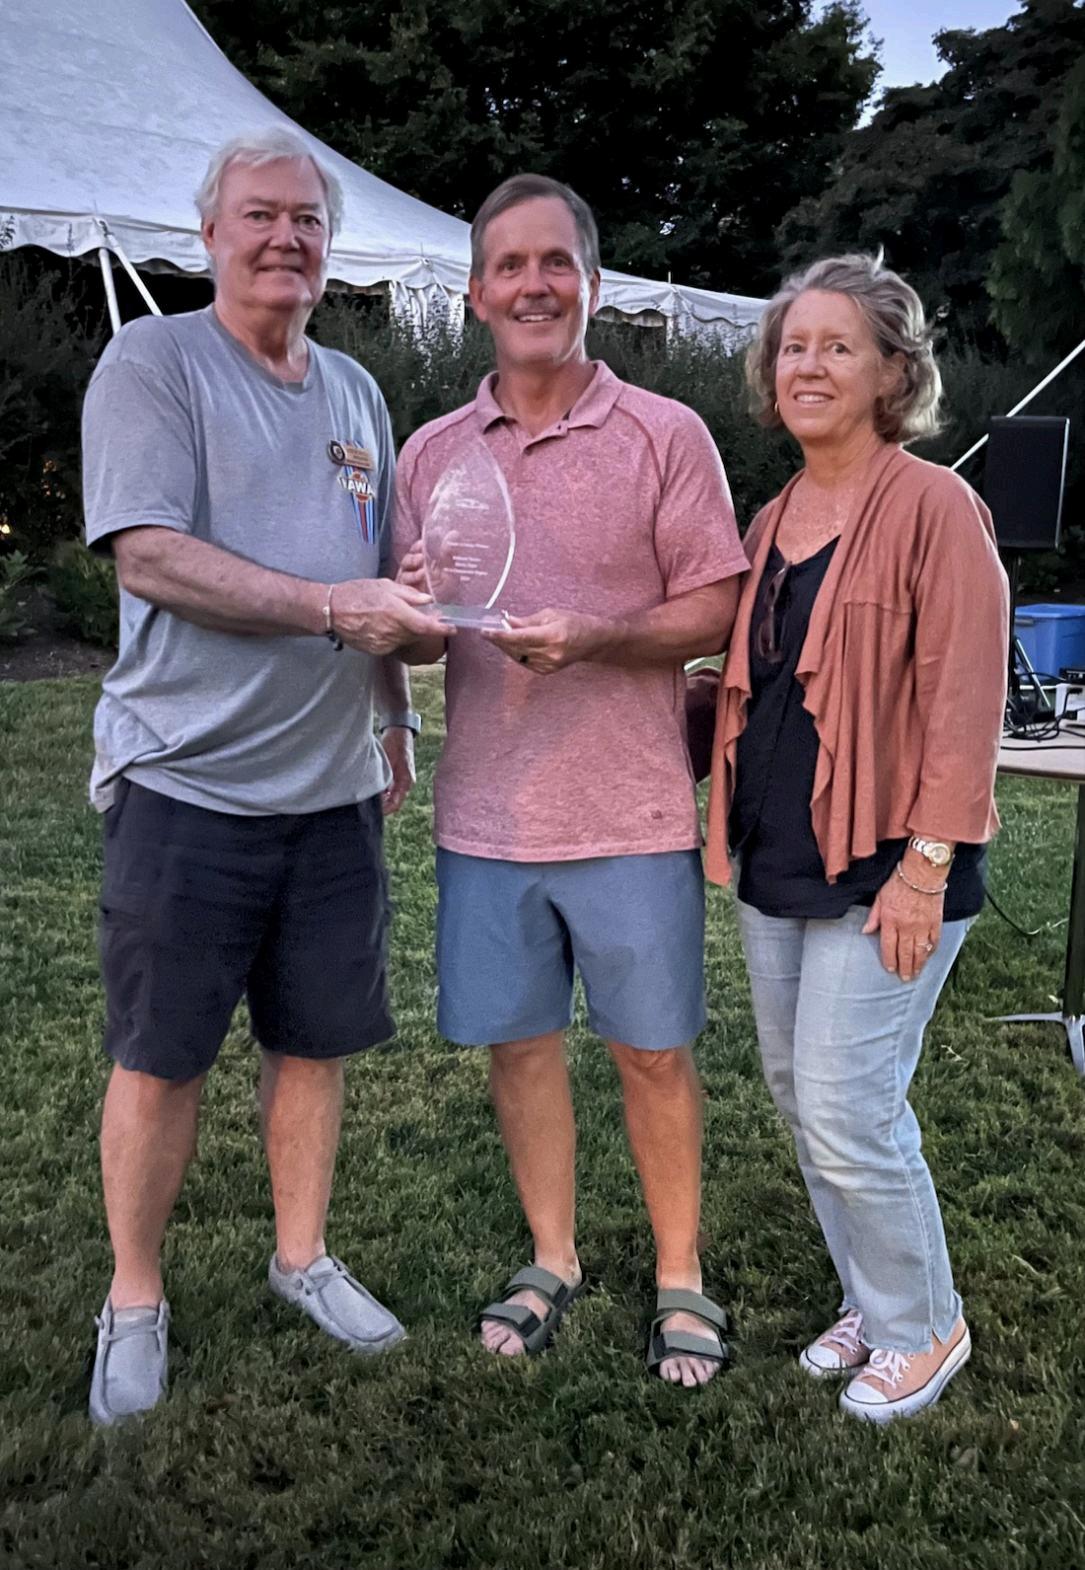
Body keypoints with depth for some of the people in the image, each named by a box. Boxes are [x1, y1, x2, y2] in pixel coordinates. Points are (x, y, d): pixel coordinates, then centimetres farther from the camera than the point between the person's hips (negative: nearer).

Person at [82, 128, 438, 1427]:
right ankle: (133, 1301, 22)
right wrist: (333, 608, -22)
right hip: (188, 782, -5)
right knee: (159, 1060, 4)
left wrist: (393, 713, 17)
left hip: (332, 786, 6)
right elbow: (150, 555, -16)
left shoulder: (355, 393, 16)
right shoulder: (152, 360, -4)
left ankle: (302, 1260, 31)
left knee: (316, 1039, 13)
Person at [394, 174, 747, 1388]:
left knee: (652, 1051, 7)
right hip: (486, 816, 3)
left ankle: (679, 1278, 26)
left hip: (629, 812, -3)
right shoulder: (429, 453, 8)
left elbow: (715, 611, -4)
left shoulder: (665, 435, -2)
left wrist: (594, 636, -21)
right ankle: (551, 1259, 32)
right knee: (516, 1041, 12)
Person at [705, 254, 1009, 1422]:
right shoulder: (773, 521, 12)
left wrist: (925, 867, -18)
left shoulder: (932, 506, -10)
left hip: (880, 868, -7)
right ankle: (870, 1301, 34)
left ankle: (921, 1330, 19)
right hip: (777, 860, 8)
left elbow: (966, 699, -14)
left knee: (846, 1111, -5)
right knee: (800, 1098, 14)